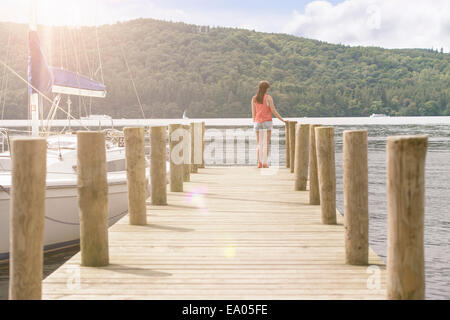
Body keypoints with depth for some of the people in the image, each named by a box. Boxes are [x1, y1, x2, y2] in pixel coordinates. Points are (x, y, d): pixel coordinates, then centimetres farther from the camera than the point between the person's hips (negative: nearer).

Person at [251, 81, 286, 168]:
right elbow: (273, 111, -8)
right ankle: (265, 163, -4)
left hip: (258, 122, 3)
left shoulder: (254, 98, 4)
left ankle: (259, 163, -1)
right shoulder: (268, 98, -6)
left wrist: (254, 123, 14)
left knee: (259, 144, 9)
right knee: (266, 143, 1)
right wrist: (283, 120, 0)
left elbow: (253, 112, 5)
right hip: (267, 122, -3)